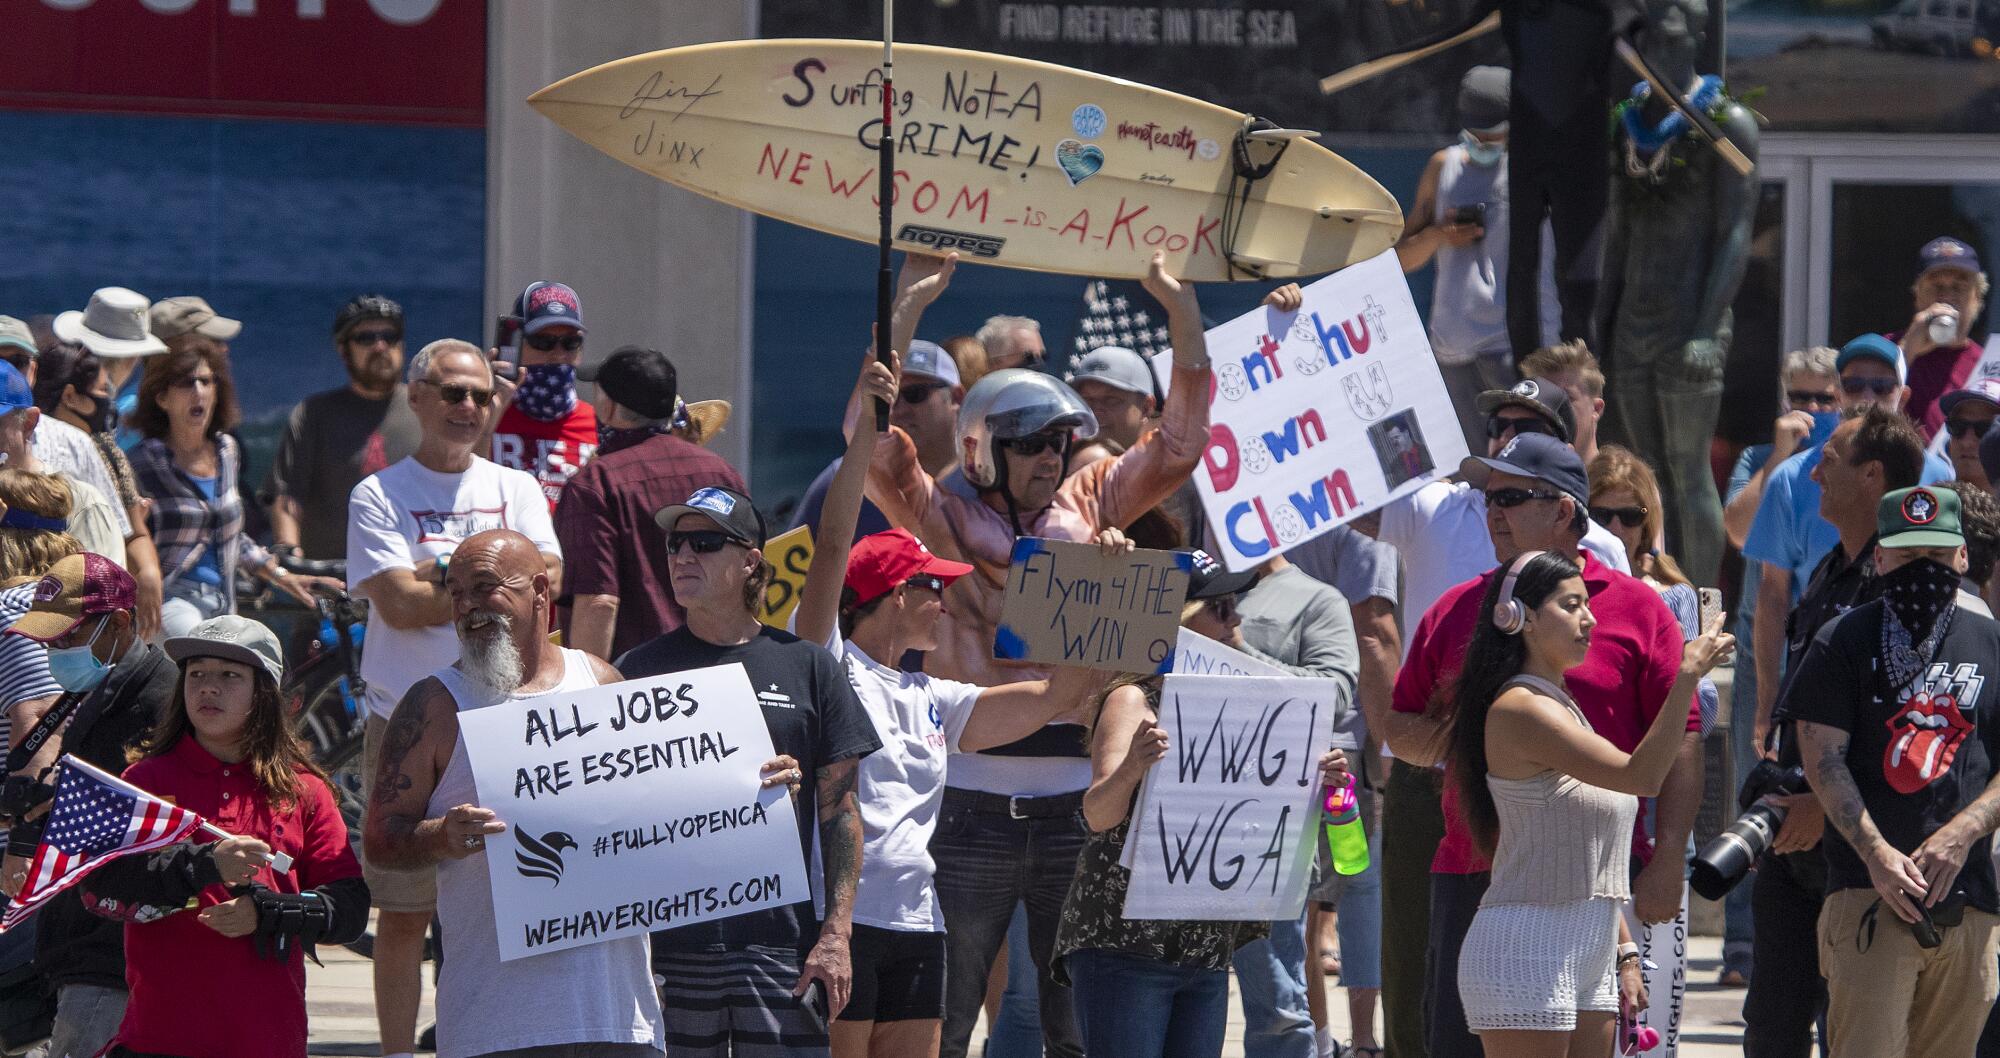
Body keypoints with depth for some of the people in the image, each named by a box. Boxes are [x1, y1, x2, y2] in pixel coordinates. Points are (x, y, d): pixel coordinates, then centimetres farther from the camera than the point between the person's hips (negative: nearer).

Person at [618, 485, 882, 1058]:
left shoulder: (807, 667, 6)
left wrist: (837, 931, -2)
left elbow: (840, 812, 6)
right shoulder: (641, 669, 8)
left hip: (781, 941, -1)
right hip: (668, 940, 1)